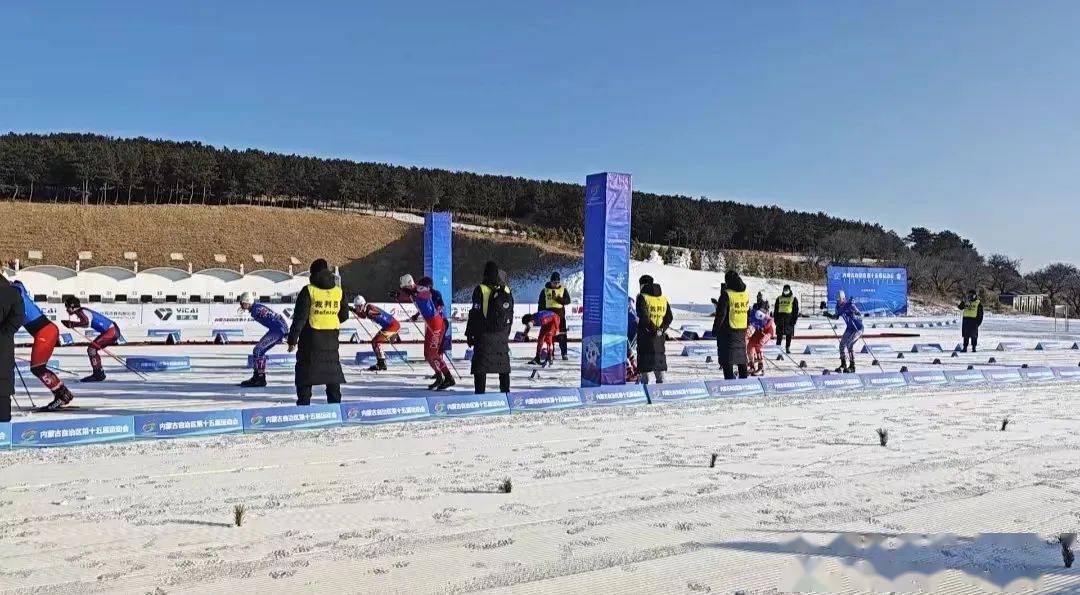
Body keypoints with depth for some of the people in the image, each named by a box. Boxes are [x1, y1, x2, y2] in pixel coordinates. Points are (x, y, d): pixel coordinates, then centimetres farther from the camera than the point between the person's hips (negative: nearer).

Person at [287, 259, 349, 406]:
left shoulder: (308, 290, -10)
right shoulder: (338, 291, 3)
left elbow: (300, 316, -13)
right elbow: (344, 315, 12)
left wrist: (292, 339, -8)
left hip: (311, 338, -4)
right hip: (332, 338, 4)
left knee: (305, 371, 2)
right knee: (332, 370, 13)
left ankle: (304, 403, -1)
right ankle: (335, 404, 17)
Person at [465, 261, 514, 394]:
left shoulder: (481, 290, -10)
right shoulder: (507, 291, 6)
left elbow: (475, 313, -11)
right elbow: (511, 315, 12)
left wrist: (469, 334, -4)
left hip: (484, 334, -5)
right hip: (502, 335, 5)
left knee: (480, 367, -2)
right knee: (503, 365, 14)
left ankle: (479, 393, -6)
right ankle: (505, 391, 18)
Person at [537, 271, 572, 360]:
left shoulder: (563, 290, 5)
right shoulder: (545, 290, 4)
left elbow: (567, 301, -5)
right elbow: (541, 304, 8)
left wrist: (557, 298, -17)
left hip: (560, 314, 0)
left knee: (562, 334, -2)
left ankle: (564, 353, 4)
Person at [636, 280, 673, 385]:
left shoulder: (642, 298, -7)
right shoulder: (664, 299, 10)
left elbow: (643, 316, -17)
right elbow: (669, 317, 6)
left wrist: (652, 328, -13)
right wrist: (662, 329, -2)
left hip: (645, 334, -4)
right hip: (660, 336, 5)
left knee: (644, 356, 2)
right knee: (659, 356, 13)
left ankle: (644, 380, 0)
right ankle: (660, 380, 12)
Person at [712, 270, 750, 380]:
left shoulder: (726, 294, -15)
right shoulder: (746, 294, 5)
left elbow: (720, 314, -14)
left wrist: (715, 329, -7)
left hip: (728, 330, -6)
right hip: (742, 330, 6)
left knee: (727, 357, -3)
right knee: (741, 354, 18)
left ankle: (729, 380, -7)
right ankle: (744, 377, 27)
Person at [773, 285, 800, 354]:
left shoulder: (793, 299, 5)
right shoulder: (779, 298, 12)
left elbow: (796, 310, 2)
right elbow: (776, 309, 13)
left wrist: (794, 319, -7)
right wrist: (775, 319, 4)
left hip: (789, 317, -1)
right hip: (780, 316, 2)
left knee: (789, 334, 2)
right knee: (779, 334, 0)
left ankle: (788, 348, 9)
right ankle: (778, 348, 2)